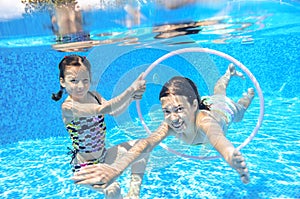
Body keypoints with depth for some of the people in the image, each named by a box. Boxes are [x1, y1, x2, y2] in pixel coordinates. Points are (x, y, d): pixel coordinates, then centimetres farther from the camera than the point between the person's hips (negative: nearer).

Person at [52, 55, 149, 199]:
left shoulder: (94, 96, -3)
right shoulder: (68, 107, -26)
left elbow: (115, 112, 5)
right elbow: (105, 109, -39)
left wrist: (131, 98, -12)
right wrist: (131, 89, -39)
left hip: (103, 156, 8)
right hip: (84, 166, -7)